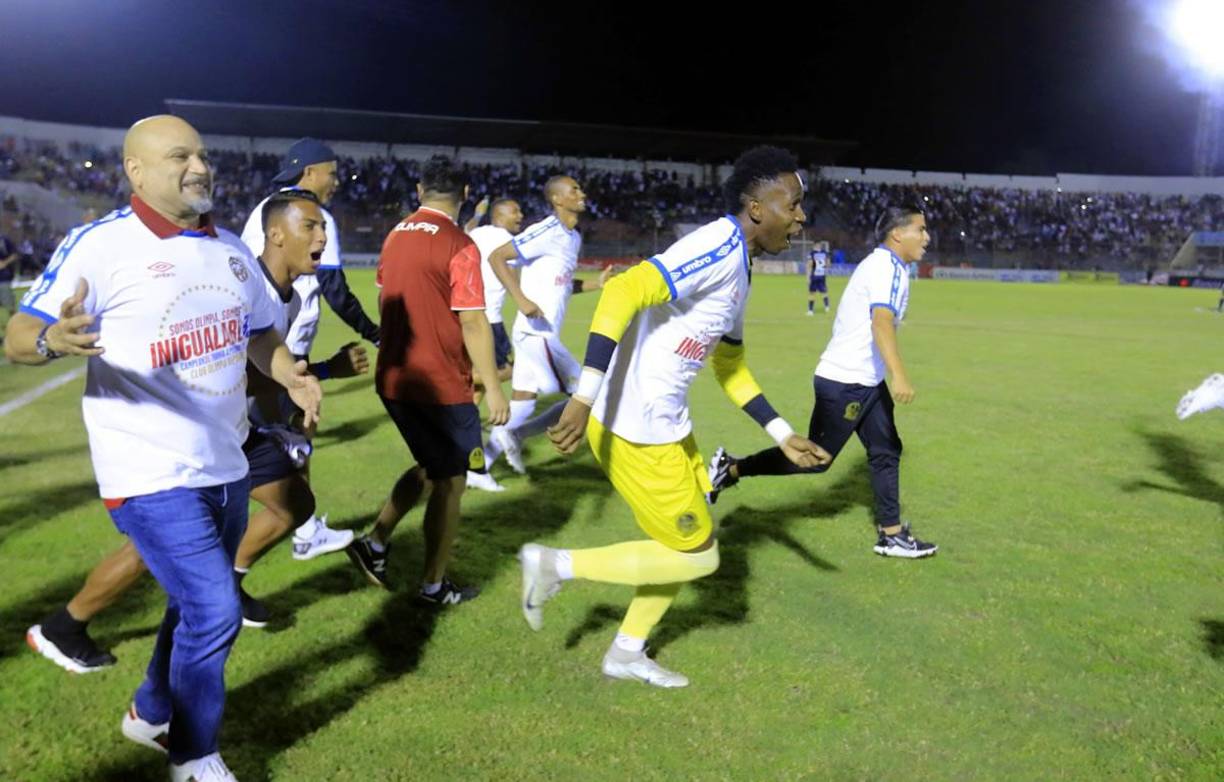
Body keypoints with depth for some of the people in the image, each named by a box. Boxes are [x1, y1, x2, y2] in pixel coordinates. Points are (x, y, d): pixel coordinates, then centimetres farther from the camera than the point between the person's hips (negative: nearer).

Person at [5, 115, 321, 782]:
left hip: (226, 466, 8)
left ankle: (152, 713, 45)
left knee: (196, 605, 20)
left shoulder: (231, 250, 8)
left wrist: (290, 375, -2)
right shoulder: (100, 245, -13)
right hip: (152, 474, -7)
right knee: (215, 612, -8)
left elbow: (259, 334, 18)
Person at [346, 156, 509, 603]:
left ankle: (375, 543, 19)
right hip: (441, 386, -7)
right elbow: (473, 324, -16)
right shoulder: (459, 246, -15)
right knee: (450, 481, 8)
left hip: (393, 380, 7)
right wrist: (492, 388, -11)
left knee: (431, 467, 25)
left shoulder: (395, 236, 7)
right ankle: (434, 587, 17)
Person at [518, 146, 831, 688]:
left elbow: (731, 367, 23)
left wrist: (784, 437, 23)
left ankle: (626, 654, 33)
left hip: (667, 427, 10)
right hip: (634, 433, -10)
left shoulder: (738, 266, 14)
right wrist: (586, 396, -35)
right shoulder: (720, 248, -18)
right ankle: (556, 564, 10)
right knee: (698, 556, 3)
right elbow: (623, 293, -30)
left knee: (692, 542, 19)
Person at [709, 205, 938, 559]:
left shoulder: (877, 263, 14)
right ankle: (730, 468, 9)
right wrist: (899, 374, -44)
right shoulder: (889, 267, -16)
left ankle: (891, 535, 16)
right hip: (845, 382, -10)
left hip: (866, 381, 10)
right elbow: (882, 321, -33)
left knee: (886, 452, 9)